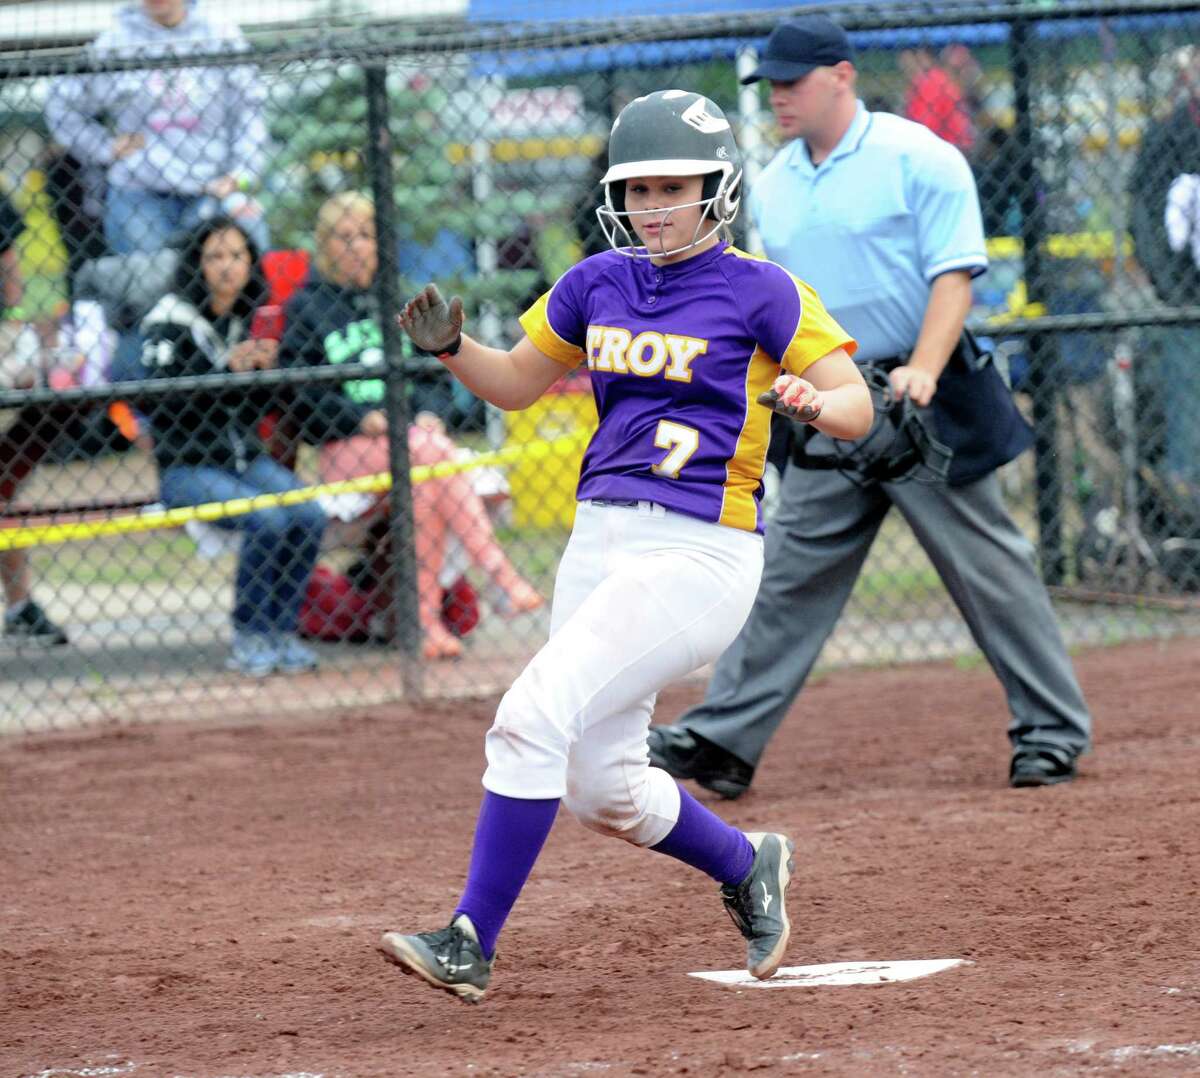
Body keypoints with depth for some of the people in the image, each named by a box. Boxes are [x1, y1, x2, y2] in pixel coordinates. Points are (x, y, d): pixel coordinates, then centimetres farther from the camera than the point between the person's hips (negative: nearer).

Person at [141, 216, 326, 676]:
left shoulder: (254, 320, 10)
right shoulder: (170, 320, -6)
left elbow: (259, 408, 9)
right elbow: (160, 395, -20)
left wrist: (267, 367, -11)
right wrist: (227, 367, -29)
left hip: (245, 460, 5)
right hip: (184, 468, -5)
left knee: (309, 516, -21)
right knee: (267, 520, -28)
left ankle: (281, 633, -8)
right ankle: (249, 639, -15)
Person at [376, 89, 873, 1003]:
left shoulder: (761, 291, -5)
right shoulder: (599, 283, 11)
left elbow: (857, 404, -9)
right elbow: (516, 384, 21)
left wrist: (816, 403, -32)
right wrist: (450, 346, 1)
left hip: (700, 552, -7)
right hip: (601, 541, 7)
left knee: (534, 715, -20)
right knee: (601, 789, 11)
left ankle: (472, 943, -15)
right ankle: (749, 866, 38)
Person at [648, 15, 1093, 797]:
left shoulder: (917, 158, -8)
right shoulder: (774, 185, 12)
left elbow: (955, 273, -13)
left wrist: (922, 370, -26)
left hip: (925, 402, -6)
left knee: (987, 564, -1)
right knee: (791, 575, 3)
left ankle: (1054, 732, 8)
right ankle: (721, 740, 2)